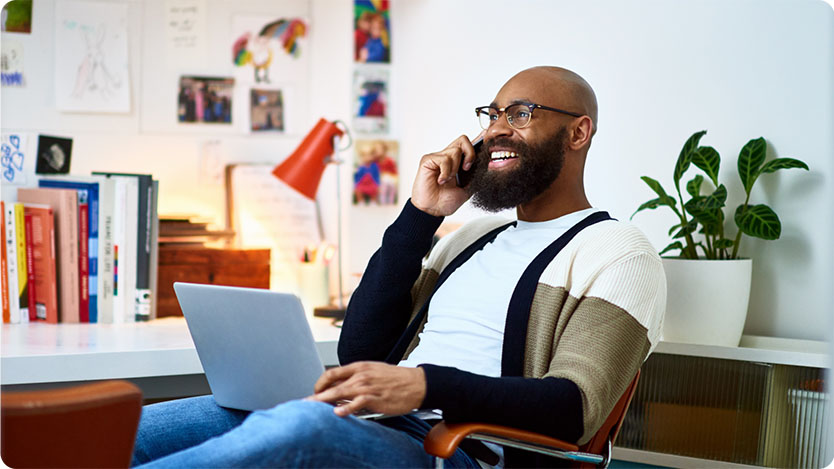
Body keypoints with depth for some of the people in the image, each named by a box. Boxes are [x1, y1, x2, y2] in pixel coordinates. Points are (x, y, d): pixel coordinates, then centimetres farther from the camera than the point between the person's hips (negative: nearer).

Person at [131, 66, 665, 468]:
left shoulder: (618, 253, 5)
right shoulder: (472, 237, 27)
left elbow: (573, 407, -11)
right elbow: (360, 349, 16)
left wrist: (427, 385, -26)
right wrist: (419, 216, 10)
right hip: (374, 425, 7)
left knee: (301, 425, -39)